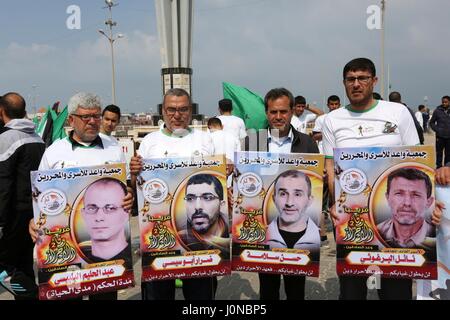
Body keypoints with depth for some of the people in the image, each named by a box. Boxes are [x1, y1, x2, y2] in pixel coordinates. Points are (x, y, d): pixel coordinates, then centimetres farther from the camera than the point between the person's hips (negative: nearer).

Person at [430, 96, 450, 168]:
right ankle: (439, 167, 13)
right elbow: (431, 122, 7)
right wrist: (436, 129, -4)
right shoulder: (437, 111, -1)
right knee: (439, 153, 4)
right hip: (440, 136, -1)